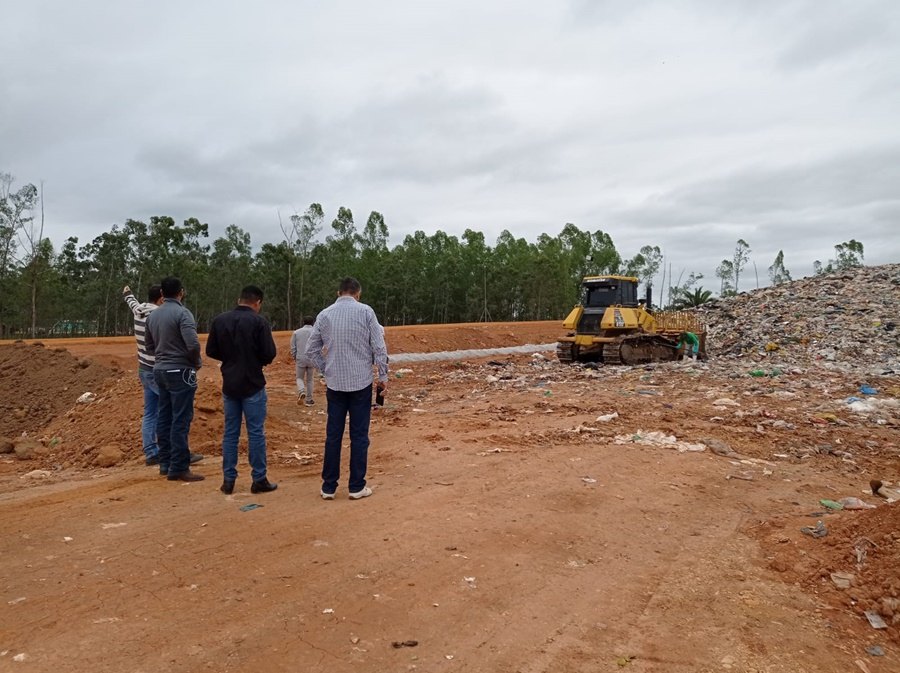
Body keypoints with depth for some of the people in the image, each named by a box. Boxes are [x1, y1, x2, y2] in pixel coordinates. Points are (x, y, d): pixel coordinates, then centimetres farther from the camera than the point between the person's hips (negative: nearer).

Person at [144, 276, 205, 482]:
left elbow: (149, 345, 17)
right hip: (180, 372, -8)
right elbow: (193, 344, -24)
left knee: (164, 418, 13)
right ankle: (178, 468, -3)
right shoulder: (182, 313, -15)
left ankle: (165, 463, 21)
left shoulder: (153, 315, 9)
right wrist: (196, 363, -6)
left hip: (160, 370, 8)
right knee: (180, 421, -5)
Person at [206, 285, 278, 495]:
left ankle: (228, 480, 15)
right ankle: (259, 480, 9)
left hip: (229, 385, 4)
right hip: (252, 385, -4)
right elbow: (269, 354, -14)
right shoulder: (258, 321, -12)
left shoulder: (219, 320, 1)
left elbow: (211, 351, 5)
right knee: (256, 433, 3)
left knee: (230, 432, 12)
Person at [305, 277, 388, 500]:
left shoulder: (324, 315, 4)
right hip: (361, 382, -2)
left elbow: (311, 350, 6)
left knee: (333, 435, 9)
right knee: (359, 436, 5)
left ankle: (329, 486, 15)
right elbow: (379, 346, -7)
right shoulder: (365, 311, -5)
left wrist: (327, 371, 14)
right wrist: (383, 375, 1)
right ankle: (357, 486, 10)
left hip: (335, 384, 3)